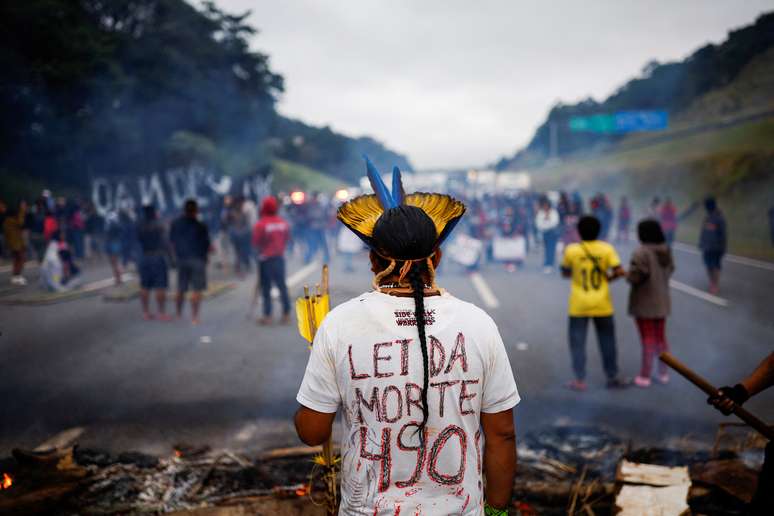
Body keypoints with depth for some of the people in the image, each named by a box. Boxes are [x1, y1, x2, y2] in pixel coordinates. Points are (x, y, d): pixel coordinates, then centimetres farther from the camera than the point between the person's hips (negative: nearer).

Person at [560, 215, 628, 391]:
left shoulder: (571, 250, -7)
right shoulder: (607, 249, -5)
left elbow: (565, 273, 4)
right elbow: (619, 271, -12)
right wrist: (609, 277, 7)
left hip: (579, 305, -1)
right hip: (602, 304, 1)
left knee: (577, 342, 6)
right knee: (607, 341, 13)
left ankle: (580, 380, 5)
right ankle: (612, 377, 21)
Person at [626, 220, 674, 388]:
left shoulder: (641, 253, -23)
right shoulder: (666, 250, 0)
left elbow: (635, 277, -23)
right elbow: (670, 270, 8)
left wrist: (627, 274, -2)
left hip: (644, 303, -6)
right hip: (661, 301, 6)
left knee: (648, 340, 1)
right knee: (661, 338, 17)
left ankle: (645, 376, 9)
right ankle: (663, 373, 25)